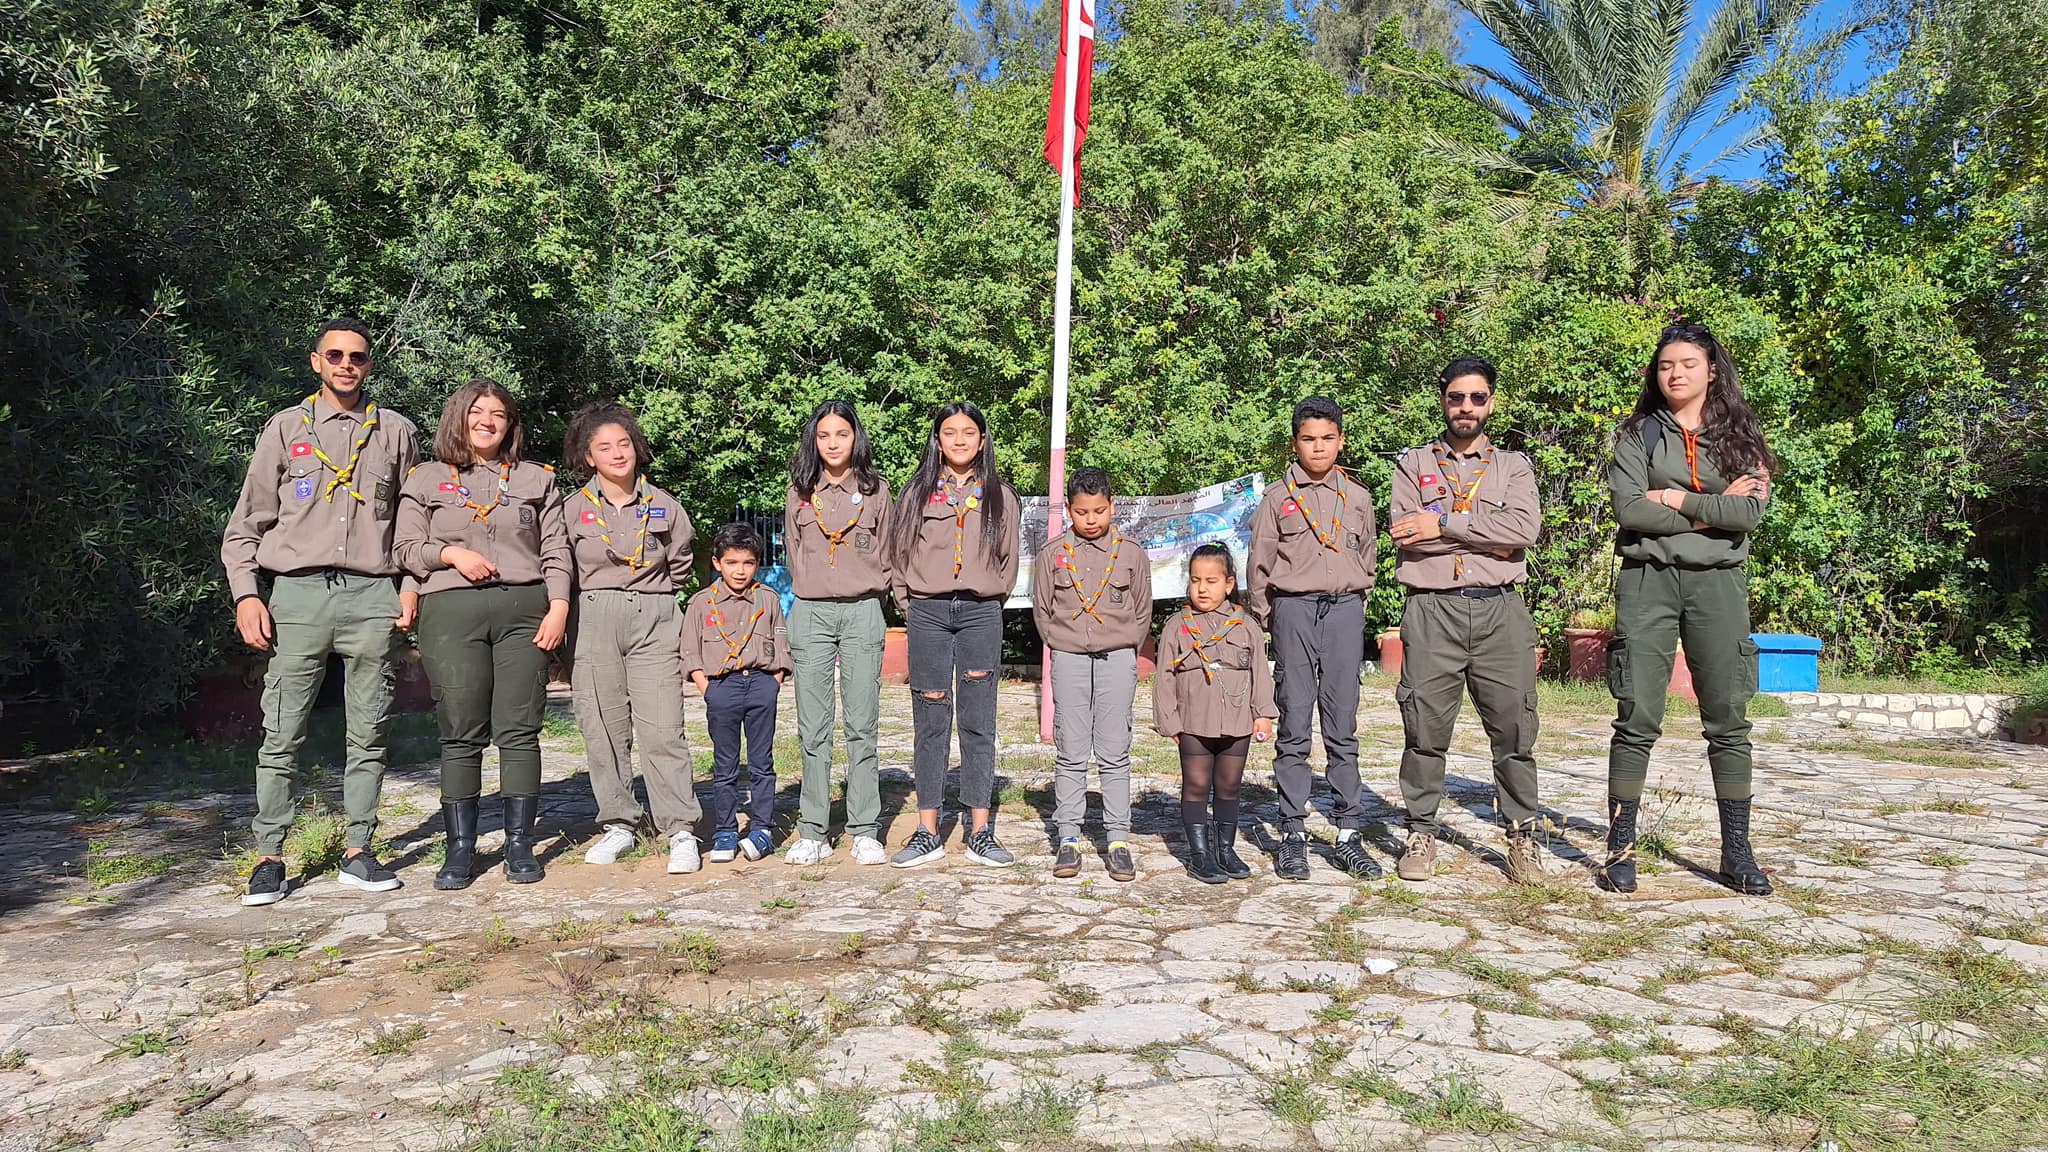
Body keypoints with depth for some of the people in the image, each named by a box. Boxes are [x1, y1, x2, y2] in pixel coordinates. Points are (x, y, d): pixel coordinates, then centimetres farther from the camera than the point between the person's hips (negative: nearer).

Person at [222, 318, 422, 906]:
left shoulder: (397, 432, 13)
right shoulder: (285, 428, 11)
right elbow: (246, 524, 10)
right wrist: (247, 594, -1)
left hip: (372, 594, 1)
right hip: (297, 592, 0)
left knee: (368, 734, 3)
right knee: (282, 732, -1)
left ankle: (358, 851, 10)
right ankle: (269, 856, 7)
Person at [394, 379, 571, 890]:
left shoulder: (536, 478, 16)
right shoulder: (426, 479, 15)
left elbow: (556, 550, 11)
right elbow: (406, 546, 10)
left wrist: (559, 606, -2)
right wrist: (450, 553, -9)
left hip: (523, 608, 1)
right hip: (451, 610, 0)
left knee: (519, 731, -2)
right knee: (461, 735, -1)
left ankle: (520, 846, 4)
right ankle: (460, 849, 6)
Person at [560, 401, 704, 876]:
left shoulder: (664, 507, 8)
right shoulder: (574, 508, 6)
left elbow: (680, 565, 20)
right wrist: (598, 600, 9)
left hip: (653, 622, -1)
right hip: (593, 623, 1)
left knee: (662, 729, -9)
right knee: (603, 728, 3)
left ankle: (682, 831, -6)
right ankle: (619, 824, 15)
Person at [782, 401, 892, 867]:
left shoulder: (875, 490, 6)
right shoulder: (800, 492, 9)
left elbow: (884, 556, 11)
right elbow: (793, 554, 16)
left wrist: (862, 590, 5)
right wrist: (811, 591, 12)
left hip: (862, 612, -1)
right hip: (810, 614, 1)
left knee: (862, 726, -1)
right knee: (813, 727, 1)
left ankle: (865, 832, 5)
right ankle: (812, 832, 8)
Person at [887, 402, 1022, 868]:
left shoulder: (1000, 496, 10)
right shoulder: (917, 492, 8)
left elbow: (1008, 561, 14)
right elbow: (899, 554, 9)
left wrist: (987, 600, 7)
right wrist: (911, 605, 2)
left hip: (981, 613, 0)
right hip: (927, 613, 0)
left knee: (979, 723, 1)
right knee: (930, 722, 2)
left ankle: (980, 831, 7)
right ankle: (927, 831, 8)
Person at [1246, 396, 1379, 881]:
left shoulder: (1358, 496, 12)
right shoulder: (1278, 497, 6)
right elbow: (1259, 566, 7)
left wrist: (1355, 602, 13)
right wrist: (1266, 619, 3)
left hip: (1344, 609, 2)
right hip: (1293, 608, -2)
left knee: (1342, 727, 4)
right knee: (1294, 727, -1)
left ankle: (1349, 835, 9)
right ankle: (1292, 835, 4)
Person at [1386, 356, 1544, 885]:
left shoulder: (1514, 466, 16)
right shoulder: (1413, 464, 14)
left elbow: (1525, 527, -4)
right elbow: (1404, 532, -3)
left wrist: (1445, 524, -8)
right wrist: (1489, 535, -5)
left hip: (1501, 609, 1)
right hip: (1432, 609, -1)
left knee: (1514, 726, 0)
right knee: (1425, 727, -1)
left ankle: (1522, 835, 11)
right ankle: (1421, 832, 10)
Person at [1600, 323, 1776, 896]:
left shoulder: (1739, 435, 12)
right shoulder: (1638, 434, 8)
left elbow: (1751, 511, -4)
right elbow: (1629, 509, -8)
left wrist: (1677, 499, -6)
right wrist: (1712, 511, -6)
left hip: (1718, 582, 2)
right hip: (1648, 580, -1)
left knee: (1729, 721, 3)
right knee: (1637, 720, -4)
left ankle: (1737, 853, 12)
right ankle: (1620, 850, 2)